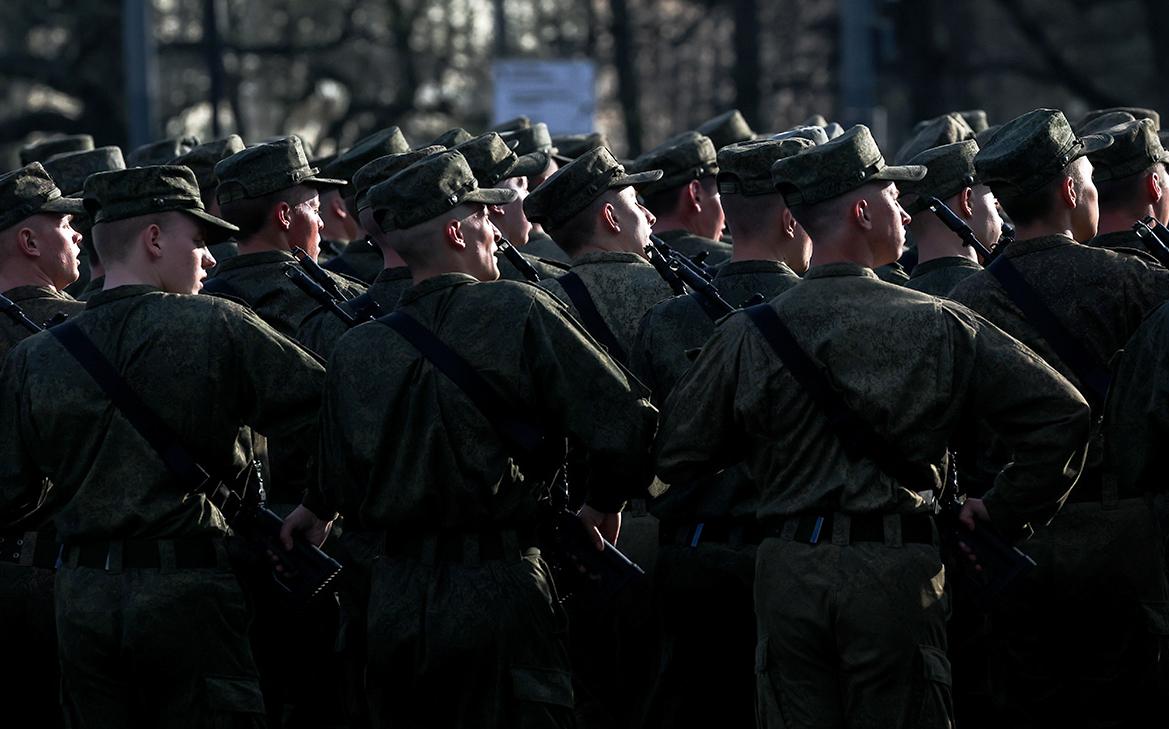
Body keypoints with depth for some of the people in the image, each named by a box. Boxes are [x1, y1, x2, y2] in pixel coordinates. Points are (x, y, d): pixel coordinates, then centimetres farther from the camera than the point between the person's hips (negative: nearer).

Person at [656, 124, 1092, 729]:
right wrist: (1003, 513, 6)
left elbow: (677, 456, 4)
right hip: (898, 572, -2)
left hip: (788, 573, 2)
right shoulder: (939, 324, -3)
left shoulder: (746, 336, -1)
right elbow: (1062, 413, -4)